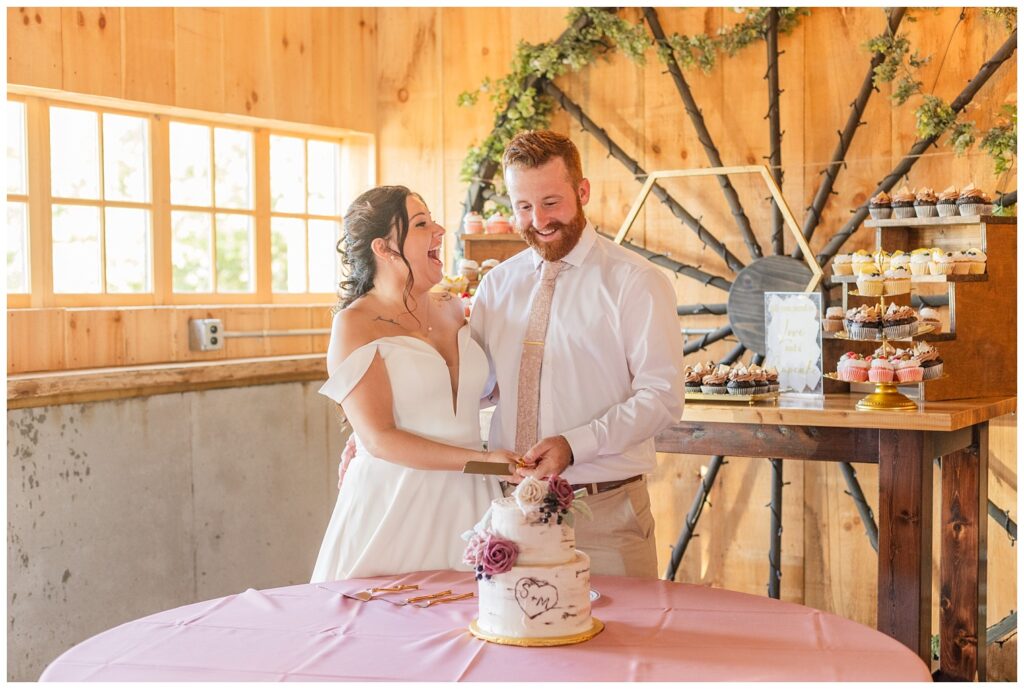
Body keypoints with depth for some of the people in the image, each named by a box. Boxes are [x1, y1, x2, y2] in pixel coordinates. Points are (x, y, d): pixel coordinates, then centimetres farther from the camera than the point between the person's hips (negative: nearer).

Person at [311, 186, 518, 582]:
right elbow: (379, 439, -14)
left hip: (465, 504, 5)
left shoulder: (453, 310, 10)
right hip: (394, 505, -5)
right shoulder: (354, 325, -7)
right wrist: (480, 459, -19)